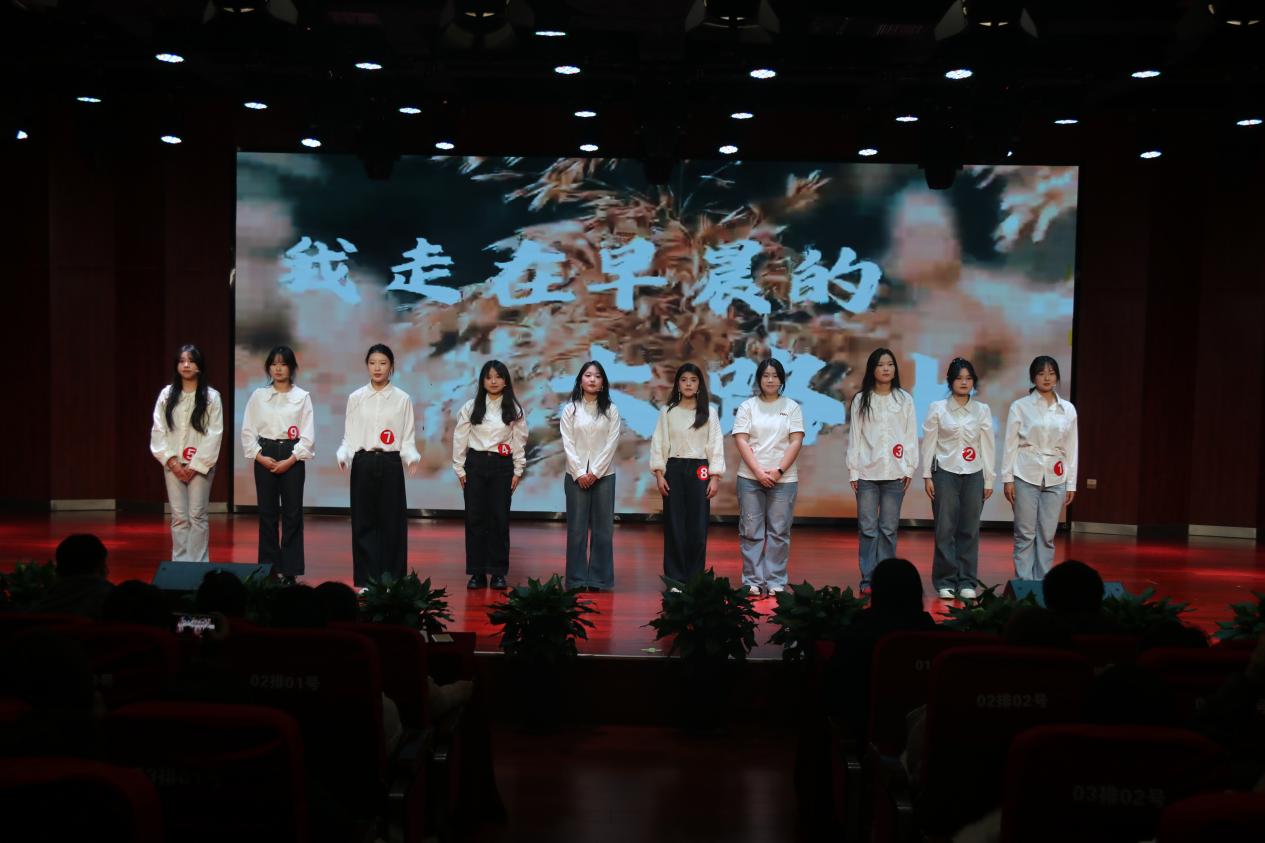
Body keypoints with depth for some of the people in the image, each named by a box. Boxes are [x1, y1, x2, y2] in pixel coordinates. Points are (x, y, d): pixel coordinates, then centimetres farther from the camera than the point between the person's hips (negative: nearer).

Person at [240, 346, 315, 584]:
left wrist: (289, 461, -11)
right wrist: (260, 457, -8)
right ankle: (269, 567, 12)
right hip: (264, 456, 1)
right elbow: (248, 431, 4)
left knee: (292, 513, -1)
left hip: (292, 457, -1)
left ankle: (289, 569, 6)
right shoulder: (258, 396, 6)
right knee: (267, 513, 4)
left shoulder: (302, 397, 1)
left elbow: (308, 435, -3)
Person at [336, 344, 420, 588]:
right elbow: (349, 435, 4)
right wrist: (343, 455, -14)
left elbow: (408, 437, 3)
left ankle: (390, 579, 12)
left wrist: (412, 457, -15)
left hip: (390, 464, -1)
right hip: (363, 463, 1)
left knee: (391, 521, 2)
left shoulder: (402, 399, 2)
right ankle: (366, 579, 12)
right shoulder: (355, 398, 4)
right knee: (363, 522, 3)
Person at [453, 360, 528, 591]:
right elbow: (460, 438, 4)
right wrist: (460, 469, 1)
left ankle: (498, 573, 9)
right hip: (475, 463, 0)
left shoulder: (514, 409, 4)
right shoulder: (471, 407, 3)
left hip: (502, 465, 0)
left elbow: (520, 441, 6)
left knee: (500, 519, 1)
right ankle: (477, 573, 8)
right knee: (474, 518, 1)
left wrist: (518, 471, 2)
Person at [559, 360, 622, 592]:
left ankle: (599, 578, 9)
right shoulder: (570, 409, 4)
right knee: (577, 527, 1)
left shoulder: (611, 410, 4)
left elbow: (611, 444, -2)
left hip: (603, 475, 0)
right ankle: (576, 579, 7)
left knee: (602, 528, 2)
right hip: (576, 475, 0)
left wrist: (595, 472, -10)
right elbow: (567, 444, -1)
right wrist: (580, 473, -10)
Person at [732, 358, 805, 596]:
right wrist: (759, 472, -13)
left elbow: (796, 442, 0)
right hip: (750, 478, 0)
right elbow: (741, 441, -2)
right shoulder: (747, 406, 6)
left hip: (783, 479, 0)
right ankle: (753, 581, 7)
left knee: (779, 532, 1)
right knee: (751, 532, 1)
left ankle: (776, 582, 7)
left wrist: (778, 471, -12)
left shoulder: (792, 407, 7)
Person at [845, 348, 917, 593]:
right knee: (868, 528, 0)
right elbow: (854, 436, 4)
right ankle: (868, 579, 5)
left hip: (894, 473, 0)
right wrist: (853, 471, 1)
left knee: (888, 529, 3)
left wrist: (909, 469, 1)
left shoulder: (904, 399, 6)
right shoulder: (861, 400, 5)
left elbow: (911, 435, 6)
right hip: (867, 472, 0)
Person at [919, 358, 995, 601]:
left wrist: (989, 480, 5)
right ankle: (945, 582, 6)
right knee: (945, 530, -2)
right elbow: (928, 443, 1)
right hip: (945, 473, -2)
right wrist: (927, 476, -4)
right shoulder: (937, 408, 0)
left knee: (970, 530, 3)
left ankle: (966, 582, 11)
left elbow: (987, 446, 7)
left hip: (973, 475, 2)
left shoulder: (983, 410, 6)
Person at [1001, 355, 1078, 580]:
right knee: (1025, 534, 0)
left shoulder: (1068, 409, 8)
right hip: (1026, 476, -2)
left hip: (1055, 479, 2)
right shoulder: (1020, 407, 0)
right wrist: (1007, 478, -5)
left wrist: (1071, 483, 8)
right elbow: (1010, 444, 0)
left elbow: (1071, 449, 10)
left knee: (1047, 536, 4)